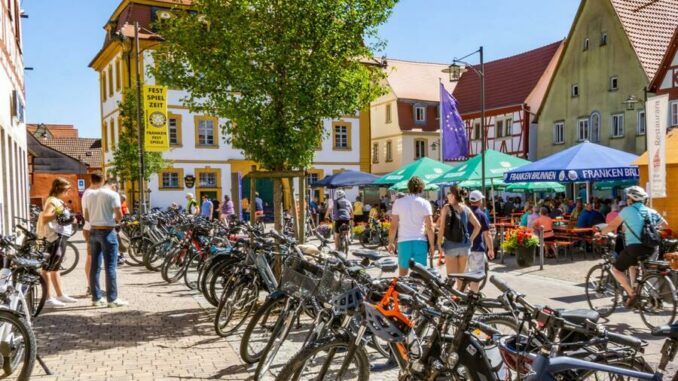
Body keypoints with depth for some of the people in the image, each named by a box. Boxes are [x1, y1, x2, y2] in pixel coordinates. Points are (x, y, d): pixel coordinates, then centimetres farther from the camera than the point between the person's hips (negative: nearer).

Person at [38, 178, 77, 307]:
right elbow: (44, 217, -27)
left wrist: (71, 219, 14)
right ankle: (47, 298, -10)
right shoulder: (52, 201, -12)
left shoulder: (59, 201, 18)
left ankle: (60, 295, 25)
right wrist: (57, 214, -39)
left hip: (61, 237, 11)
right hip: (55, 237, -11)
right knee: (47, 268, -9)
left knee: (55, 268, 17)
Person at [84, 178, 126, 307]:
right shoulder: (113, 194, -9)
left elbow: (86, 217, 13)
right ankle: (112, 299, 0)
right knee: (110, 267, -3)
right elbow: (119, 215, -14)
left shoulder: (91, 195, 12)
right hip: (107, 232, -7)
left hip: (94, 231, 7)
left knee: (95, 266, 10)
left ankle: (96, 298, 15)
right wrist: (116, 220, 6)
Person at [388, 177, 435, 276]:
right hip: (420, 242, -1)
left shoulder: (398, 202, 0)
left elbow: (393, 226, 0)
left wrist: (391, 243, 9)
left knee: (403, 274, 11)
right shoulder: (425, 203, -2)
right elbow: (430, 227, -5)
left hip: (403, 242, 1)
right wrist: (432, 245, 3)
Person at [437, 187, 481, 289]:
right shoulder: (466, 209, 6)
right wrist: (470, 239, 10)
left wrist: (439, 243, -5)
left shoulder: (446, 208, -4)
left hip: (450, 245, -4)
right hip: (464, 245, 4)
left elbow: (441, 227, -9)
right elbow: (478, 226, 3)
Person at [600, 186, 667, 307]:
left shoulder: (627, 210, 0)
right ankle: (636, 289, 28)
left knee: (616, 269, 9)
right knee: (632, 264, 33)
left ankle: (631, 293, -6)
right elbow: (665, 225, 24)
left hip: (634, 247, -7)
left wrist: (600, 233, 17)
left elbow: (612, 226, 2)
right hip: (650, 248, 7)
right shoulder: (651, 211, 15)